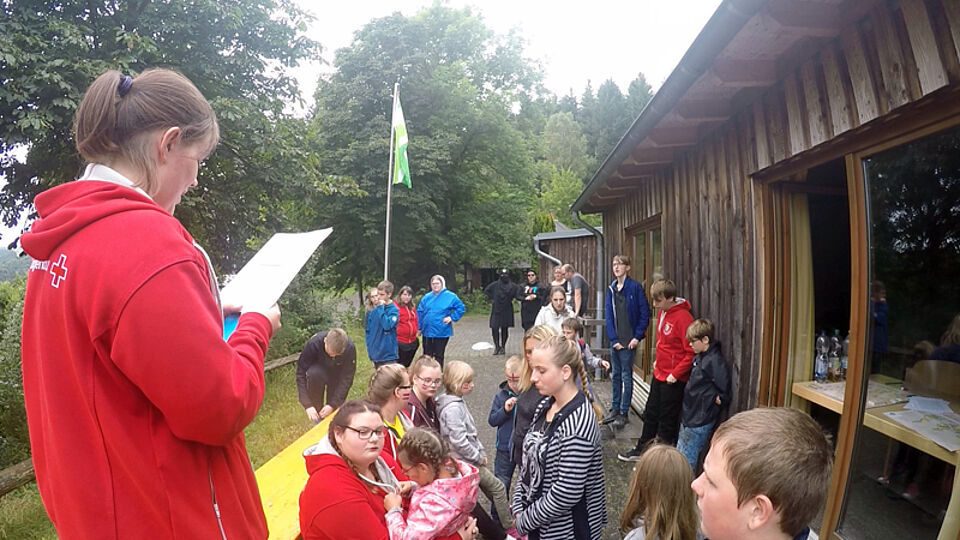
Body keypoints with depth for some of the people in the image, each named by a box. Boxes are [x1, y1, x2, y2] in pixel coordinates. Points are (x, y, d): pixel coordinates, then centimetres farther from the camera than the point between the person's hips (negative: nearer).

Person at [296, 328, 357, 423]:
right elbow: (301, 374, -29)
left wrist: (333, 405, -30)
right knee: (314, 374, -35)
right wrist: (307, 405, -34)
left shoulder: (350, 348, -32)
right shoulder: (314, 343, -34)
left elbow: (346, 379, -25)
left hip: (337, 376, 1)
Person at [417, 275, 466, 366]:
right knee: (427, 355, 12)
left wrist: (452, 317, -10)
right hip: (427, 331, 4)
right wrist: (419, 326, 5)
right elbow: (419, 312, 11)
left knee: (438, 356, 6)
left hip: (442, 332, -4)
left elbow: (461, 308, -3)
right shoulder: (427, 297, 7)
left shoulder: (450, 296, -5)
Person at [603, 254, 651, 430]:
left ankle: (624, 413, 12)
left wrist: (637, 337, -11)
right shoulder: (611, 289, 7)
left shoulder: (635, 288, -8)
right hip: (615, 340, 5)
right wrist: (613, 339, -4)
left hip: (629, 341, -5)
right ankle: (615, 409, 25)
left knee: (626, 376, 2)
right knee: (616, 375, 14)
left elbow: (645, 313, -8)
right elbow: (609, 316, 5)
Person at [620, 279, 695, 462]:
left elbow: (691, 352, -21)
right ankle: (641, 450, 35)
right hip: (659, 374, 9)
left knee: (667, 419, 6)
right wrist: (659, 360, 13)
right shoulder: (663, 313, 6)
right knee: (650, 414, 20)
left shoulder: (683, 318, -21)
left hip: (674, 379, -8)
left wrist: (675, 374, -20)